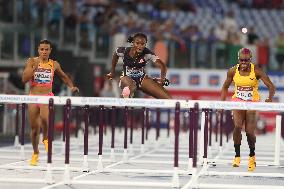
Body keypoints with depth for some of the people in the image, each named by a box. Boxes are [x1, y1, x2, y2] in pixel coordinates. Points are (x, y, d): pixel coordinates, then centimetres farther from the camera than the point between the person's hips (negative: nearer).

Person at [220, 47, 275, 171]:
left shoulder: (256, 71, -13)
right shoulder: (233, 71, -6)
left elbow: (271, 86, -14)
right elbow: (225, 87, 9)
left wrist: (270, 98, -33)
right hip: (238, 101, 1)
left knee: (250, 132, -4)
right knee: (237, 125, -24)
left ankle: (252, 156, 24)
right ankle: (237, 155, -10)